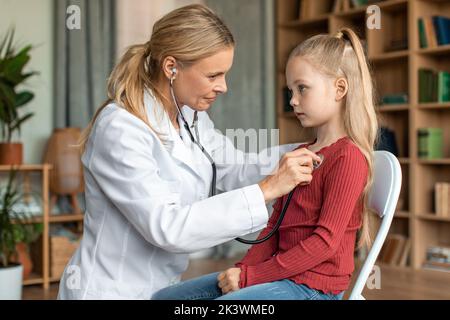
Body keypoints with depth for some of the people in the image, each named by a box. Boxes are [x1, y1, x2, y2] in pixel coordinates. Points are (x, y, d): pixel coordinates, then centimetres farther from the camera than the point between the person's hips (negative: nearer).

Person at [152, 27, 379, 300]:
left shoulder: (348, 157, -13)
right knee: (164, 297, 1)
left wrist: (250, 275, -16)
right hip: (284, 275, 9)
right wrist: (244, 268, -1)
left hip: (314, 285, -9)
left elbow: (324, 241, -18)